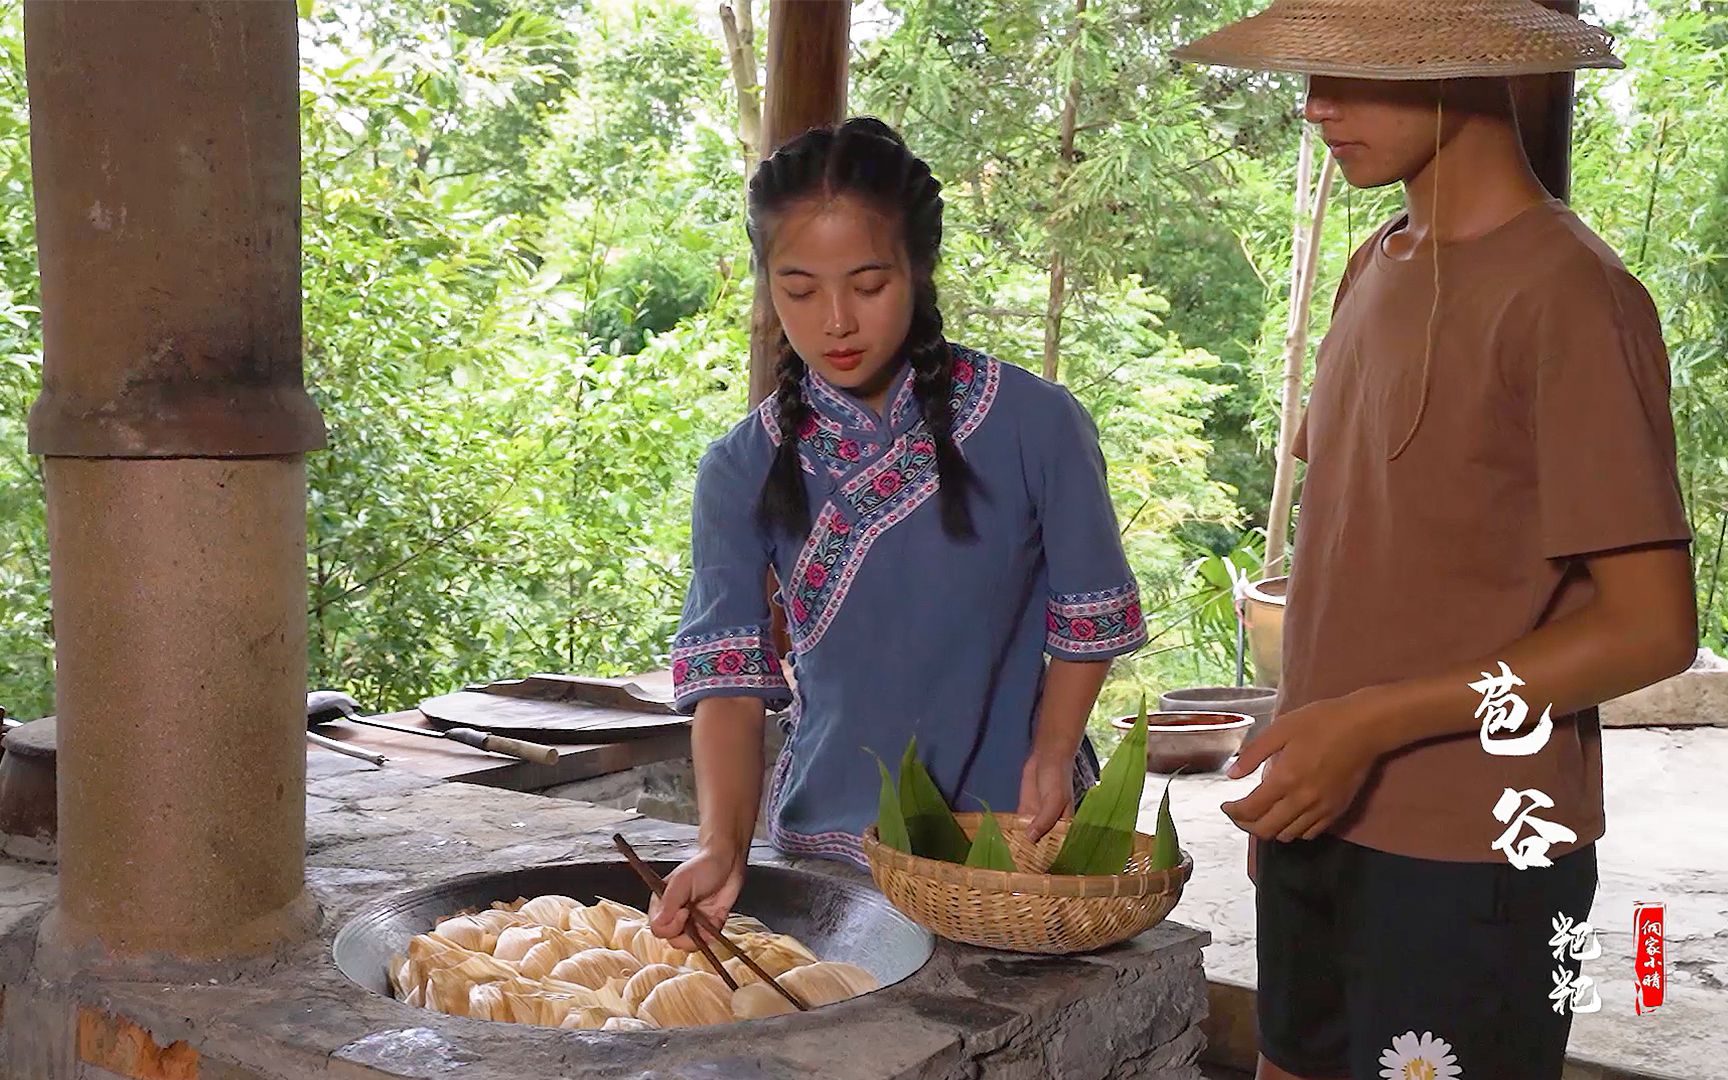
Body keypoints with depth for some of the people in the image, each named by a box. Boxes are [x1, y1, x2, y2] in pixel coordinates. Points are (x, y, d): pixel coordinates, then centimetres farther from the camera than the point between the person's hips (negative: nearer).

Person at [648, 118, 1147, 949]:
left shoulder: (1033, 423, -10)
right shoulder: (742, 471, -6)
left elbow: (1088, 621, -1)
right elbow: (728, 674, -13)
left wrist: (1051, 757, -15)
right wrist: (722, 844, -27)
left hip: (1014, 836, -1)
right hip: (831, 837, 1)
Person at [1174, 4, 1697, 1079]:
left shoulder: (1570, 296, -15)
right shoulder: (1375, 272, 8)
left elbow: (1651, 627, -16)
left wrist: (1372, 723, -21)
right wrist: (1291, 771, 9)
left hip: (1472, 861, -7)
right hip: (1321, 820, 7)